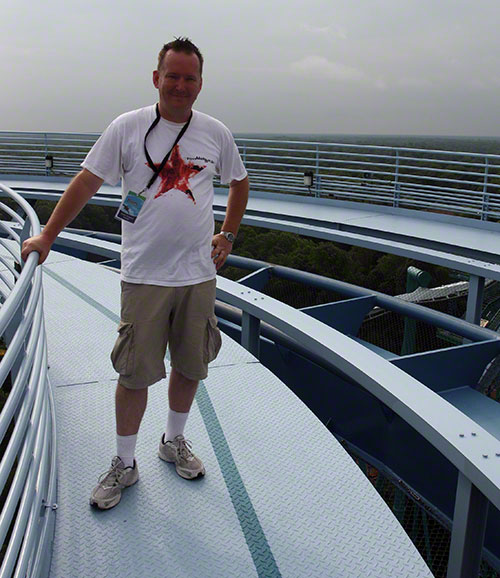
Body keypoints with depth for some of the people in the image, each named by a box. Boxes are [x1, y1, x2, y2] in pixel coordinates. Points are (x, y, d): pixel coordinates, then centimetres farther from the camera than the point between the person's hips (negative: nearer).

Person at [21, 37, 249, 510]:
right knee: (135, 373, 1)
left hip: (199, 273, 3)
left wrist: (228, 235, 11)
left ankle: (174, 442, 36)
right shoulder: (127, 128, -2)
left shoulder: (216, 133, 6)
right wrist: (47, 235, -2)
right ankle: (123, 465, 20)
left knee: (191, 365, 13)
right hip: (144, 275, -3)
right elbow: (87, 182, 0)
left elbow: (238, 182, 21)